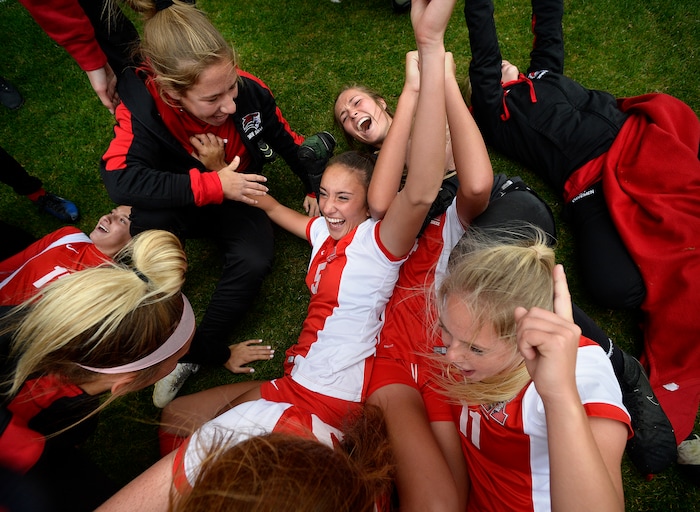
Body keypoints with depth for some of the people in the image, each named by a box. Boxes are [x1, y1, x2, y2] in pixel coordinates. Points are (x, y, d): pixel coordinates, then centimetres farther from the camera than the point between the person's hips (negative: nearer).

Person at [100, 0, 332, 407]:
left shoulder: (250, 91, -21)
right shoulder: (144, 112, -28)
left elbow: (286, 141, -5)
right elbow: (120, 179, -42)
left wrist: (315, 188, 0)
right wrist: (214, 184, -44)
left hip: (239, 194, 2)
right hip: (185, 205, -1)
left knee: (254, 262, -26)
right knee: (150, 217, -34)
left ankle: (197, 353, -7)